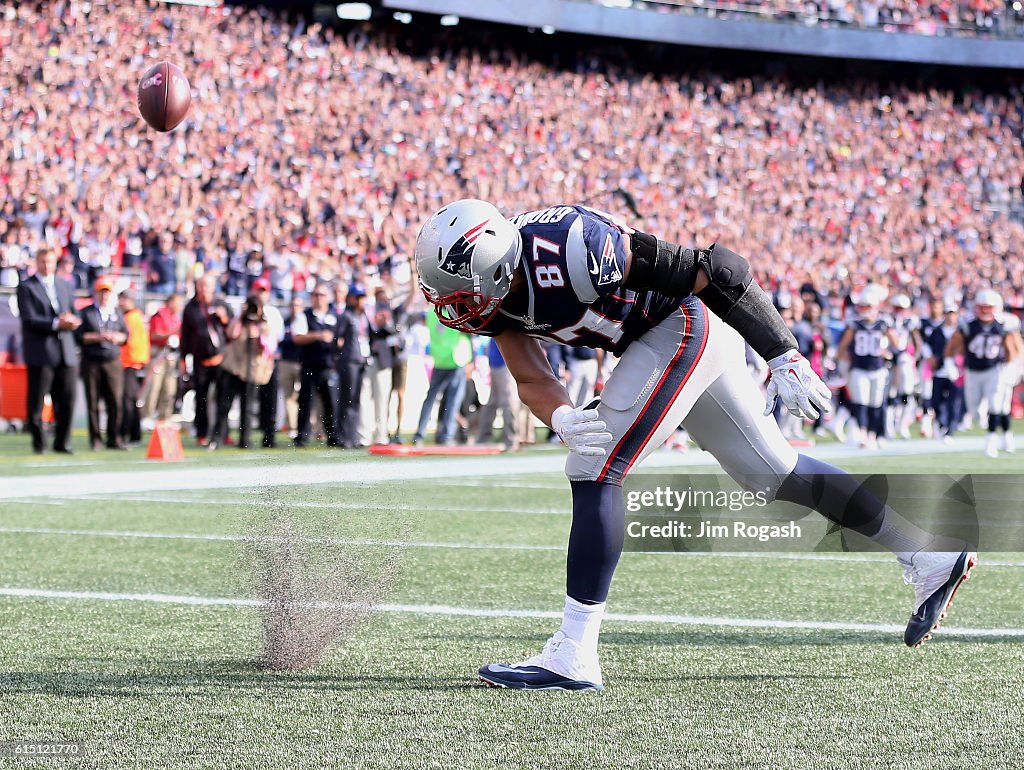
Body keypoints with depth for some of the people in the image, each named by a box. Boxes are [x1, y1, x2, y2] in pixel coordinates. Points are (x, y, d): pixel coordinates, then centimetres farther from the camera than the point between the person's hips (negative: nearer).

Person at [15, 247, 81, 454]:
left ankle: (62, 442, 12)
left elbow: (75, 316, 18)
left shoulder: (65, 285, 17)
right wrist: (56, 323, -19)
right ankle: (38, 442, 7)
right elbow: (29, 319, -11)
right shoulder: (26, 287, -1)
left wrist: (71, 321, -6)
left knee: (66, 399, 3)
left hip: (66, 352, 5)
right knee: (36, 400, -2)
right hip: (40, 353, -5)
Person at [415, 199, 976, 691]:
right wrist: (563, 419, -29)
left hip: (688, 327, -9)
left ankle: (572, 657, -15)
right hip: (660, 341, 9)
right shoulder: (497, 284, -8)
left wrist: (783, 359, -22)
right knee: (770, 470, 17)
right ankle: (930, 558, 29)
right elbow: (530, 378, -5)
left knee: (595, 472, -16)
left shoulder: (571, 249, -33)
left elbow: (709, 272, -26)